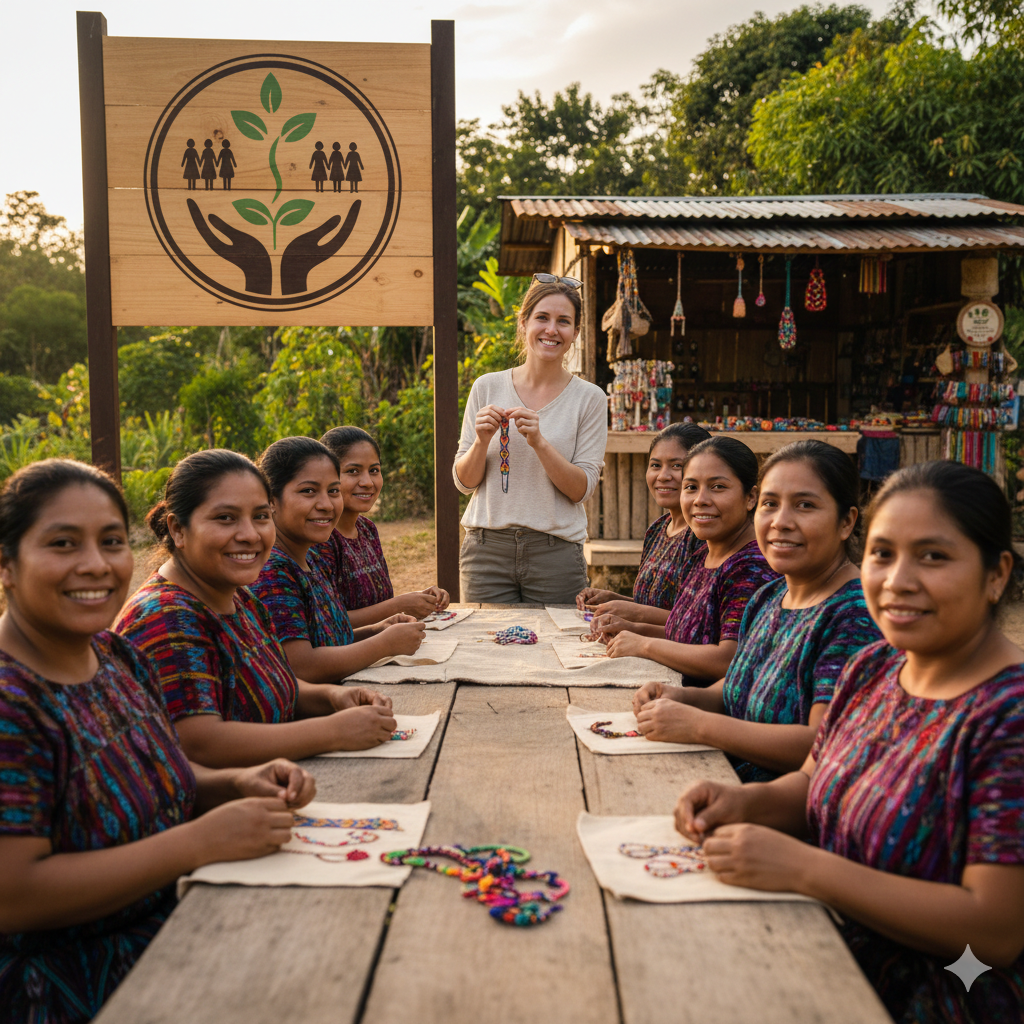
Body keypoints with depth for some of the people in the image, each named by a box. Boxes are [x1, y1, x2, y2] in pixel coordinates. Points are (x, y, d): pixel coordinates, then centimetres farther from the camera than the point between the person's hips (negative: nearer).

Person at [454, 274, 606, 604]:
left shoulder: (590, 398, 1)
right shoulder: (487, 387, 4)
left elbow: (581, 489, -5)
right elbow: (464, 481, 6)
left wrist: (539, 442, -18)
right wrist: (482, 441, -13)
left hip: (555, 553, -1)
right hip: (488, 548, 1)